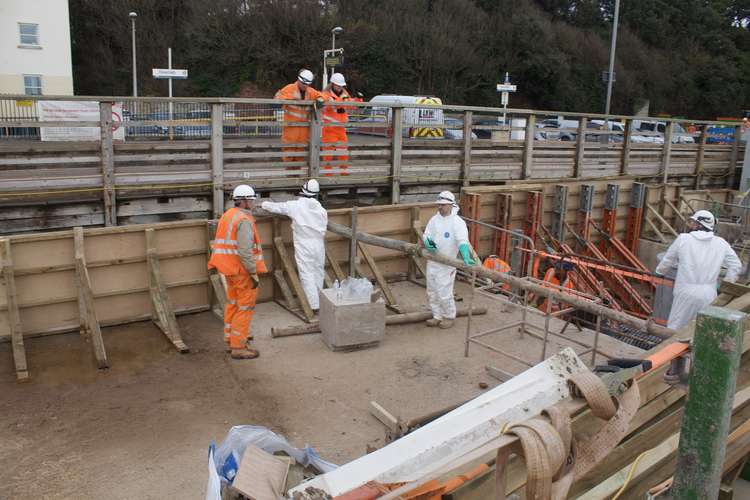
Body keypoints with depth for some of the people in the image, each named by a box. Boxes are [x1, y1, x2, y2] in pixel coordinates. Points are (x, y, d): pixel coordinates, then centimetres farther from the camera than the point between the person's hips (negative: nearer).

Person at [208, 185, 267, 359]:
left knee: (233, 303, 20)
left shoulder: (227, 215, 10)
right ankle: (238, 347, 3)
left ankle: (231, 339, 31)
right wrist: (254, 274, -20)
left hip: (230, 268, 9)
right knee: (245, 307, -1)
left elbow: (223, 243, 14)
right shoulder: (244, 220, -19)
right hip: (243, 269, -9)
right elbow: (245, 251, -24)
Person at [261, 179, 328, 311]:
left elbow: (276, 207, 4)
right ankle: (320, 302, 24)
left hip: (303, 247, -4)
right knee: (319, 273, 15)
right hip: (319, 246, 4)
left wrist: (263, 204, 22)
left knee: (307, 275, -1)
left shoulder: (295, 206, -8)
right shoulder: (322, 210, 1)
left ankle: (314, 306, -3)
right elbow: (324, 229, 7)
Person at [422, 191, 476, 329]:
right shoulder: (434, 219, 4)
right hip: (432, 262, 6)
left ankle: (449, 317, 22)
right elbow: (426, 236, 6)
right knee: (432, 293, 15)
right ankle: (437, 316, 31)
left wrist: (466, 257, -44)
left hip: (446, 264, -6)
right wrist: (428, 242, -19)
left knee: (444, 294, -1)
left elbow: (463, 241, -28)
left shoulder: (458, 222, -15)